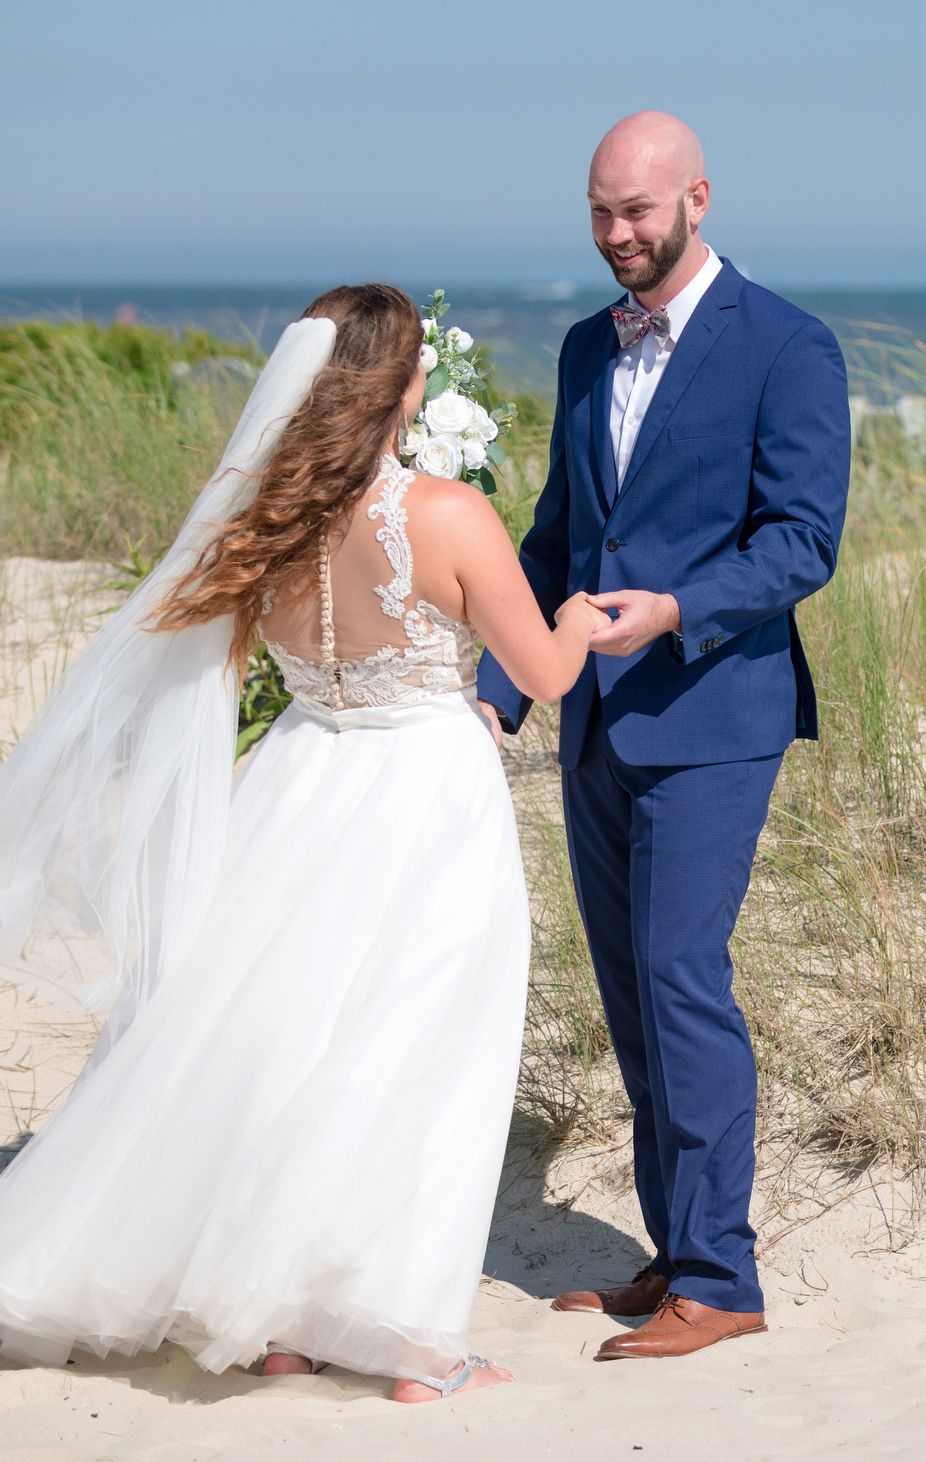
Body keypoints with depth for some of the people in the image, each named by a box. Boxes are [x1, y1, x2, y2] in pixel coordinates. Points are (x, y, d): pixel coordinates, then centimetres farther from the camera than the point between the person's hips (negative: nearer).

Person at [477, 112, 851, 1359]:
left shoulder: (786, 348, -7)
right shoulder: (588, 350, 14)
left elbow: (804, 539, -13)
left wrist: (673, 611, -26)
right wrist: (497, 689, 10)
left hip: (708, 715, -7)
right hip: (598, 725, 7)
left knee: (681, 978, -10)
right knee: (629, 990, 10)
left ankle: (718, 1281, -2)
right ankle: (676, 1255, 19)